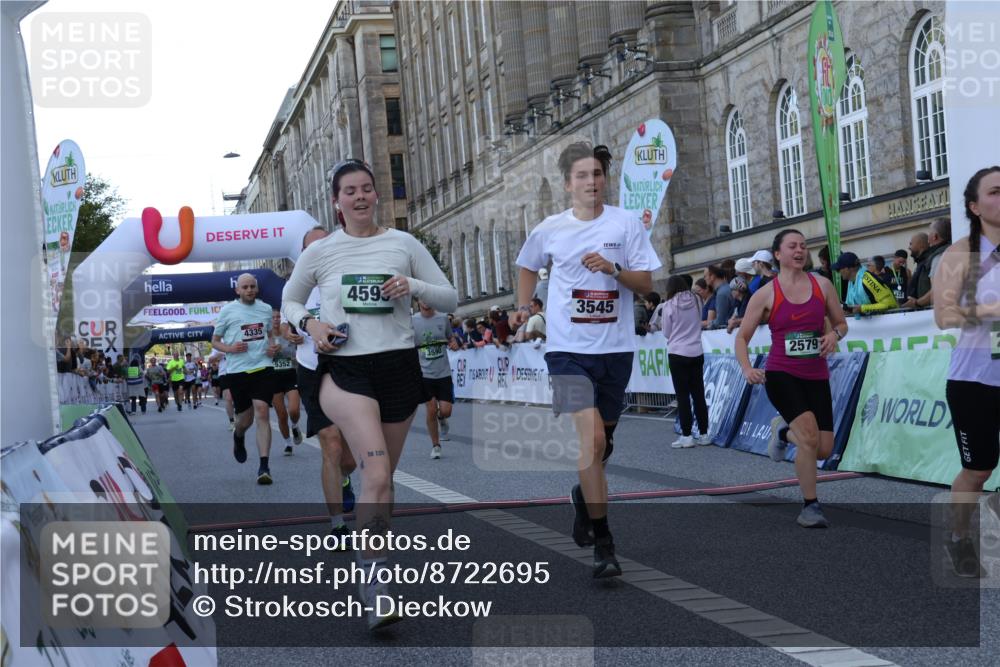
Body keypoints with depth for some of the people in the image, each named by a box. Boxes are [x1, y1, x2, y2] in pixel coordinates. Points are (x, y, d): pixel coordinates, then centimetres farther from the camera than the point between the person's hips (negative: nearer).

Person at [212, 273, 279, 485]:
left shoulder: (266, 309, 10)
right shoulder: (228, 311, 1)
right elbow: (215, 341, 8)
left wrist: (272, 347, 6)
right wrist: (230, 348, -12)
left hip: (263, 367, 1)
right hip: (237, 370, -1)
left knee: (262, 413, -13)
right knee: (245, 419, 7)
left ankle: (264, 467, -15)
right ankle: (238, 437, 47)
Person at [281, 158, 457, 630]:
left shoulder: (404, 244, 6)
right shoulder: (320, 252, 4)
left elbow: (450, 299, 9)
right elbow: (289, 301, 18)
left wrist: (412, 285, -11)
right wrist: (309, 324, -4)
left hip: (399, 366, 3)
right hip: (344, 368, -3)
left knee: (382, 477, 12)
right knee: (377, 475, -21)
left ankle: (372, 567, 30)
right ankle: (374, 586, -16)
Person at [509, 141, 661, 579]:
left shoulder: (626, 223, 0)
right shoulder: (550, 230, 2)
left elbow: (646, 284, -2)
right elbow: (527, 268, 23)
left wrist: (613, 269, -18)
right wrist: (523, 306, 11)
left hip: (615, 348, 2)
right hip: (568, 348, -2)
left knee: (602, 442, 15)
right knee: (591, 439, -16)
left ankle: (585, 496, 47)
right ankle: (603, 543, -11)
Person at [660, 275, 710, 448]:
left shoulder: (669, 305, -8)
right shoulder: (694, 301, 4)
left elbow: (666, 333, 0)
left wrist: (662, 325, 18)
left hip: (678, 354, -4)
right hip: (697, 353, 4)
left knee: (683, 396, 0)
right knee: (699, 394, 8)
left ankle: (686, 436, -1)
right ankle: (704, 434, 12)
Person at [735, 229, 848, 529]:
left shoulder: (822, 285, 4)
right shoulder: (766, 294, -3)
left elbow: (841, 323, 14)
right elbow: (742, 337, 2)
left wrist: (835, 333, -10)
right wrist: (747, 369, -16)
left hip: (816, 376, 4)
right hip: (781, 374, -4)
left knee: (824, 449, 0)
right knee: (810, 435, -23)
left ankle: (783, 431, 34)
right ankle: (810, 507, -8)